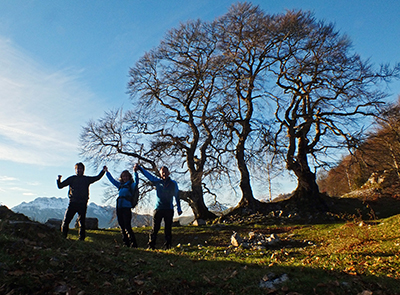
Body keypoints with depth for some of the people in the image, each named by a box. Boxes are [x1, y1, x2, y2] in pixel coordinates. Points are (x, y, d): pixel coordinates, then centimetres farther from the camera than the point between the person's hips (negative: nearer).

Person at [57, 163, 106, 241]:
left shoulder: (87, 179, 11)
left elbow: (97, 178, 12)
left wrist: (103, 171, 0)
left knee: (82, 222, 3)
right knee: (66, 221, -3)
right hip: (72, 203, 0)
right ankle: (63, 237, 13)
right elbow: (60, 186, 11)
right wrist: (58, 180, -9)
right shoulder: (71, 179, 10)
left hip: (82, 204, 0)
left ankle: (82, 239, 12)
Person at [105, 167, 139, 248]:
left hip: (126, 207, -7)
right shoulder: (120, 185, 18)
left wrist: (135, 172, -32)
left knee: (127, 227, -11)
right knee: (122, 227, 9)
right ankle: (126, 243, 17)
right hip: (119, 207, 7)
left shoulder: (131, 185, 1)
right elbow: (112, 180, 29)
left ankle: (133, 244, -6)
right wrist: (106, 172, 29)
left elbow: (136, 182, -20)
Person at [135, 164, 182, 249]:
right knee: (155, 228, -1)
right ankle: (151, 246, 7)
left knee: (168, 229, 4)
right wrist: (139, 168, -8)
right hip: (158, 209, 0)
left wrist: (179, 208, 19)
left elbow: (177, 196, 16)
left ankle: (167, 246, 12)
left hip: (169, 209, 0)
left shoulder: (173, 183, 8)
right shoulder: (157, 181, 8)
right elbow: (148, 174, 4)